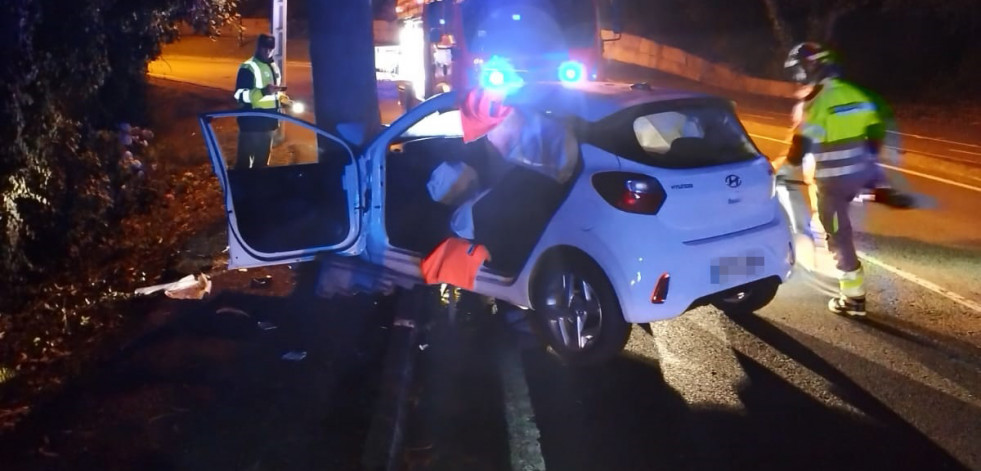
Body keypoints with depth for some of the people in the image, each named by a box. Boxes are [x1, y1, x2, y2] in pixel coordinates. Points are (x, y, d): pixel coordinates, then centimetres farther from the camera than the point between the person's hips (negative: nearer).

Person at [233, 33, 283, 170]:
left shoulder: (273, 67, 13)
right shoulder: (248, 67, -12)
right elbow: (240, 95, -22)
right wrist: (264, 91, -34)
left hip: (268, 121, 8)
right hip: (252, 122, -8)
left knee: (262, 160, 18)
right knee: (245, 161, -7)